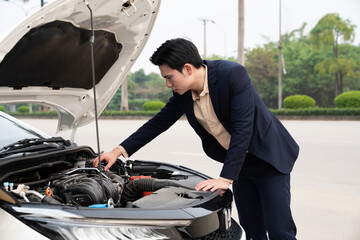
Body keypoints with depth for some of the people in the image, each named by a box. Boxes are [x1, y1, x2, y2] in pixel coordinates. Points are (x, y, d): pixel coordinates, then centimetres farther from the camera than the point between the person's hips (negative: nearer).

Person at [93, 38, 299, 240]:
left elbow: (243, 128, -30)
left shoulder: (232, 74, -26)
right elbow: (157, 124, 4)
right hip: (239, 162, 6)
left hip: (269, 157, -6)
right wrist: (120, 151, -3)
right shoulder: (182, 93, -5)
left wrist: (226, 178, -31)